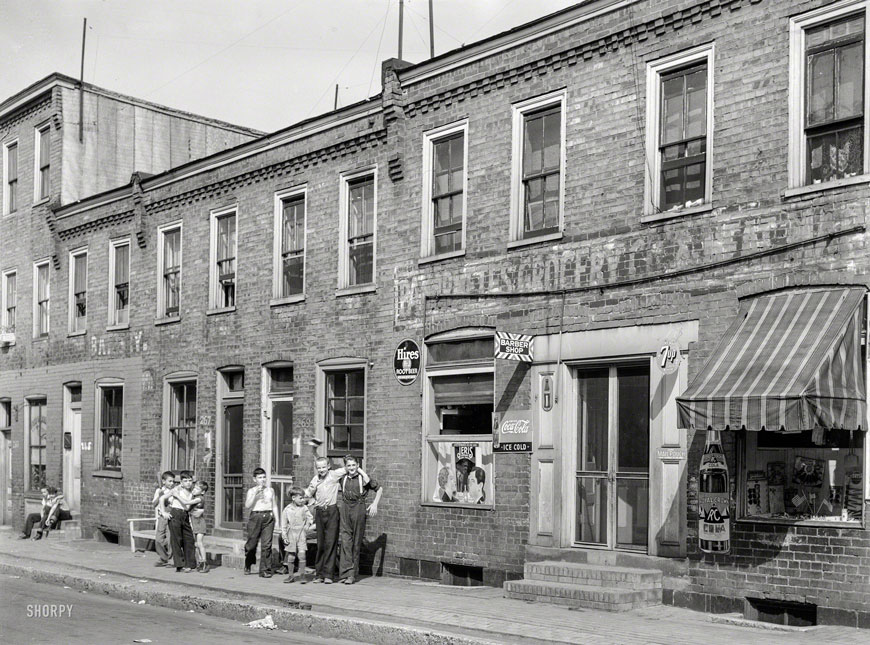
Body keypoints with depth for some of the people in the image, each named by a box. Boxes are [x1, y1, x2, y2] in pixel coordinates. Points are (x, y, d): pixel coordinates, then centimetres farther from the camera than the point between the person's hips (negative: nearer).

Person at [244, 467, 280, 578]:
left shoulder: (270, 490, 13)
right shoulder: (251, 491, 6)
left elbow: (274, 506, 15)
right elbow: (247, 505, -7)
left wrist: (277, 520, 10)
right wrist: (255, 494, -14)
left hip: (268, 517, 1)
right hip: (255, 516, -1)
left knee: (266, 544, -4)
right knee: (252, 543, 3)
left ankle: (265, 570, 2)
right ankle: (248, 565, 29)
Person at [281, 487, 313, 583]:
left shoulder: (304, 508, 2)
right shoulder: (287, 509, 0)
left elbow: (310, 517, 11)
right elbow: (283, 524, 3)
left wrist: (308, 524, -9)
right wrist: (284, 536, 0)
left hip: (301, 533, 0)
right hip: (291, 534, 0)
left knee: (302, 554, -13)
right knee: (290, 556, 4)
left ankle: (301, 573, -1)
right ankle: (290, 575, 17)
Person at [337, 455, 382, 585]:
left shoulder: (363, 478, -3)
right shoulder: (343, 479, 7)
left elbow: (379, 489, 7)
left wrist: (374, 504, -1)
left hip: (359, 508, -3)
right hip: (345, 508, 3)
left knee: (356, 541, 1)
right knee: (345, 540, -6)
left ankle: (353, 574, 6)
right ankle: (347, 572, -8)